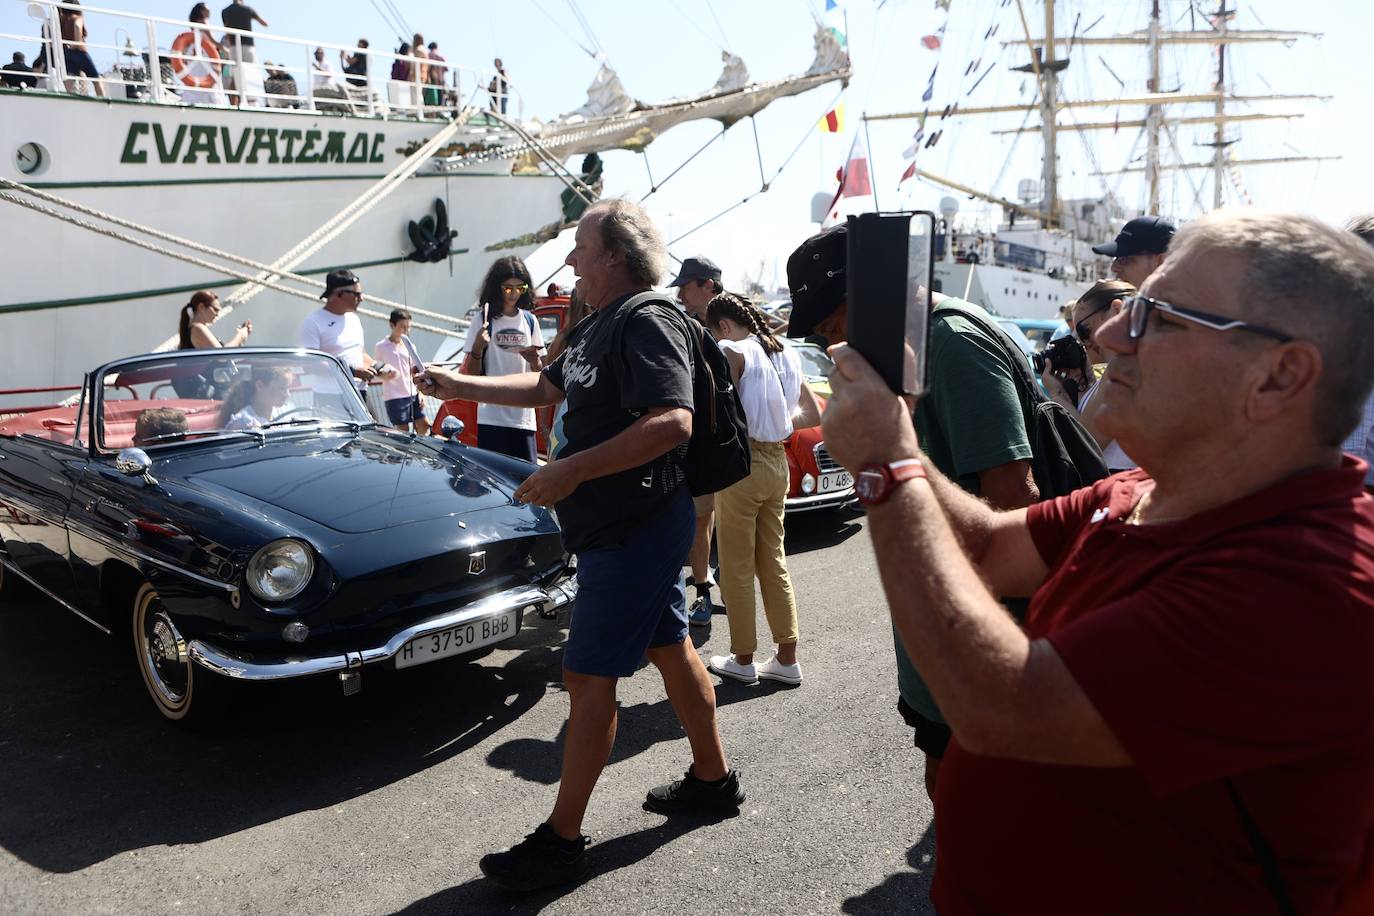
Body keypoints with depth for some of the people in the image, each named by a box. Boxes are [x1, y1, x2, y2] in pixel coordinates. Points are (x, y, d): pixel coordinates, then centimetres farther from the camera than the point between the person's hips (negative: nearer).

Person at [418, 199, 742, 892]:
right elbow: (544, 387, 24)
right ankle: (713, 778, 34)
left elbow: (673, 422, -30)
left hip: (633, 528, -10)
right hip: (629, 523, 10)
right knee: (669, 648, 18)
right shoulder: (601, 326, 14)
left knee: (588, 677, -5)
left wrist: (572, 471, -30)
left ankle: (562, 840, 6)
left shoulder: (648, 322, -18)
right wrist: (457, 386, 20)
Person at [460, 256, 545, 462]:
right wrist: (477, 347, -16)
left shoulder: (529, 321, 12)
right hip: (492, 416, -3)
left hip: (524, 416, 3)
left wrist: (534, 360, -6)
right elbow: (472, 373, 1)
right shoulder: (484, 322, 1)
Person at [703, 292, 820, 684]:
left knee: (737, 569, 4)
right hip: (777, 463, 7)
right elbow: (814, 416, 15)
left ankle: (742, 659, 14)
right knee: (774, 564, 14)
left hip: (742, 464, -7)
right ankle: (787, 659, 17)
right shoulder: (785, 355, 12)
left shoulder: (731, 352, -10)